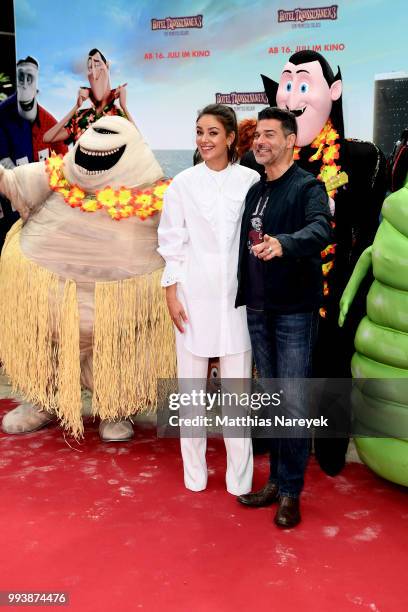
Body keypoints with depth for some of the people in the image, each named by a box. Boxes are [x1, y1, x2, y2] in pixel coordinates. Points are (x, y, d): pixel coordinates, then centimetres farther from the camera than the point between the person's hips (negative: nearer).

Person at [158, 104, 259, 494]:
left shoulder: (250, 181, 1)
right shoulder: (183, 183, 1)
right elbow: (173, 243, 3)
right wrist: (171, 293, -2)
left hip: (236, 293, 0)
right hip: (194, 294, 0)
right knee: (191, 382, 8)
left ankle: (240, 477, 18)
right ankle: (194, 473, 24)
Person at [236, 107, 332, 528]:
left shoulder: (308, 187, -8)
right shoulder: (254, 191, 14)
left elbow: (320, 230, -28)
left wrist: (283, 243, -47)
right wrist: (242, 298, 13)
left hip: (295, 311, -6)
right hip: (257, 310, 7)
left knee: (294, 404, 0)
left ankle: (291, 492, 14)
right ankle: (276, 480, 27)